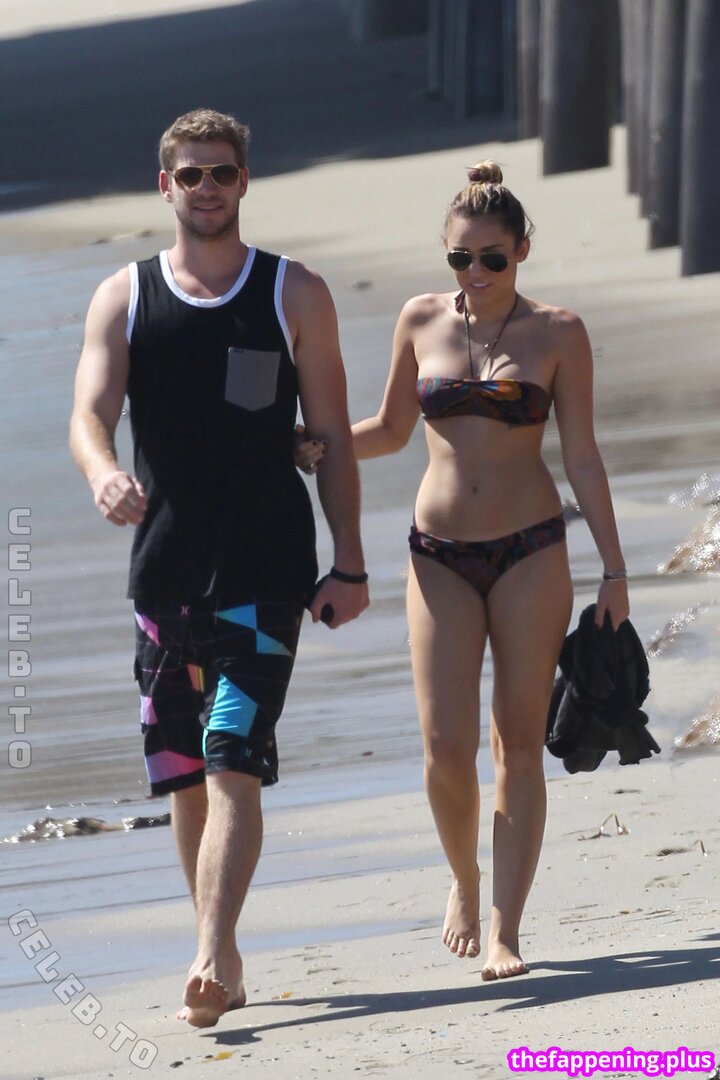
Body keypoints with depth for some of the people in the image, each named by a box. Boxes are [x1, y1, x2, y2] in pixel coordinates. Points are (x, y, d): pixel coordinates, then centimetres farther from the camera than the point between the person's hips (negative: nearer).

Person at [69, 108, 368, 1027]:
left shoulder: (294, 295, 5)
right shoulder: (124, 299, 8)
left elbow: (333, 437, 6)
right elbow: (90, 412, -5)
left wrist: (349, 563, 1)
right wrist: (104, 475, -28)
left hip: (266, 570, -3)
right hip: (165, 568, 3)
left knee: (233, 767, -16)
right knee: (183, 777, 7)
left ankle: (215, 950, -25)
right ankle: (219, 964, 18)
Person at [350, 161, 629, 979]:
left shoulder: (557, 334, -1)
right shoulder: (421, 322, 4)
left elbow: (581, 456, 2)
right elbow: (391, 430, 16)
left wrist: (613, 568, -1)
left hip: (530, 551, -1)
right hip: (440, 553, 1)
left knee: (518, 744, -2)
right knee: (446, 746, -7)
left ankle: (505, 932, 1)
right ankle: (465, 880, 21)